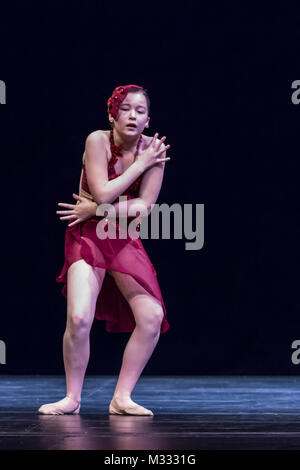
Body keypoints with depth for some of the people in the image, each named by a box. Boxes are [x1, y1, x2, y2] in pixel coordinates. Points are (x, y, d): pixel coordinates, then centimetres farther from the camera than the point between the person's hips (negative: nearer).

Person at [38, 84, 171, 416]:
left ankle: (122, 398, 3)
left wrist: (97, 210, -16)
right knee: (79, 318, -20)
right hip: (87, 236, -3)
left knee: (152, 318, -11)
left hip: (126, 239, 3)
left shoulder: (152, 148, -4)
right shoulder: (97, 141, -12)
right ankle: (72, 398, 1)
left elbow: (144, 205, -9)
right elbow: (103, 193, -22)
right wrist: (141, 164, -16)